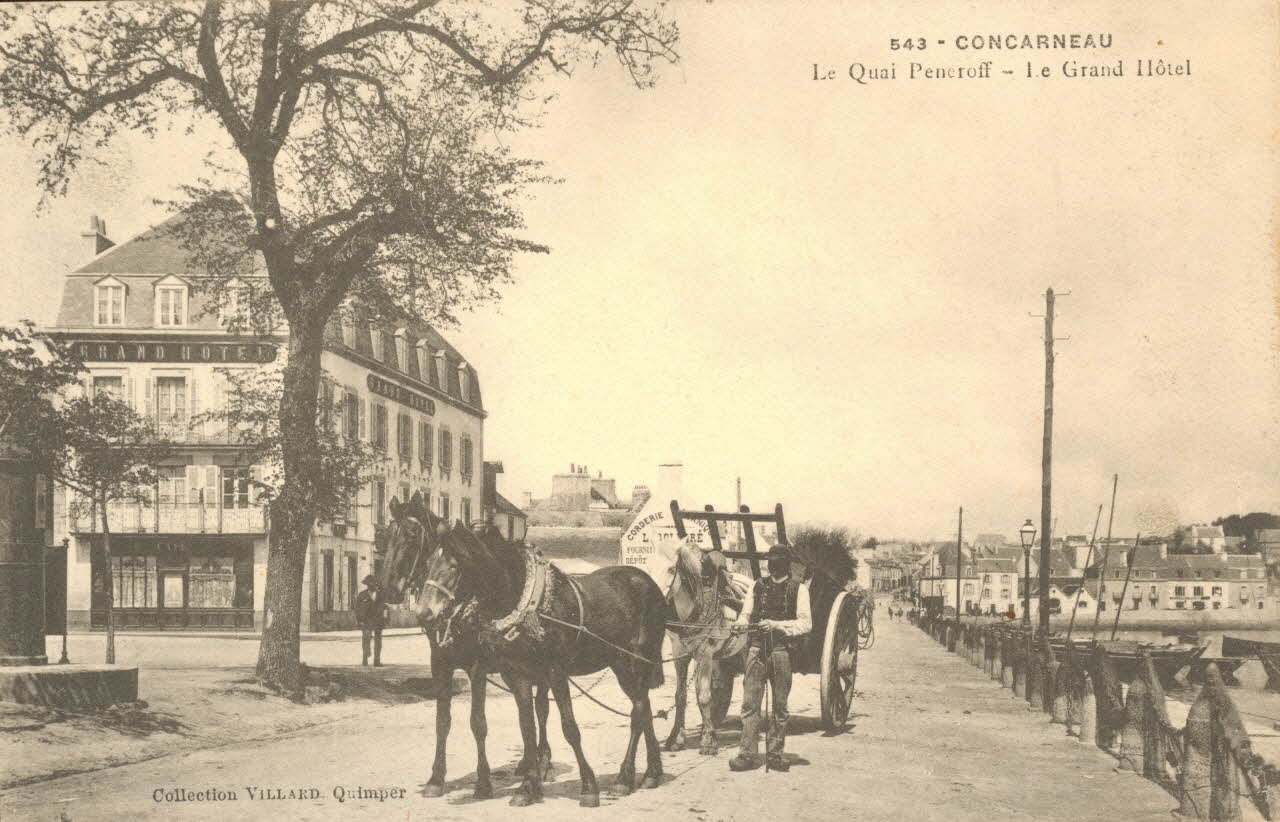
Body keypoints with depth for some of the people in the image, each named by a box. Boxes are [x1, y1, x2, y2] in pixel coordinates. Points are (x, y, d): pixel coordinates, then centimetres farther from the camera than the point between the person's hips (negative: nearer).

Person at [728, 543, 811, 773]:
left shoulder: (798, 588, 3)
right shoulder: (758, 585, 14)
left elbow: (806, 623, -4)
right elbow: (745, 613, 15)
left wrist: (777, 625, -16)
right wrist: (742, 623, -9)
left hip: (782, 648, -2)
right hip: (757, 646, 2)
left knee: (779, 705, 4)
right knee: (750, 702, -4)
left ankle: (774, 753, 12)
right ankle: (747, 753, -2)